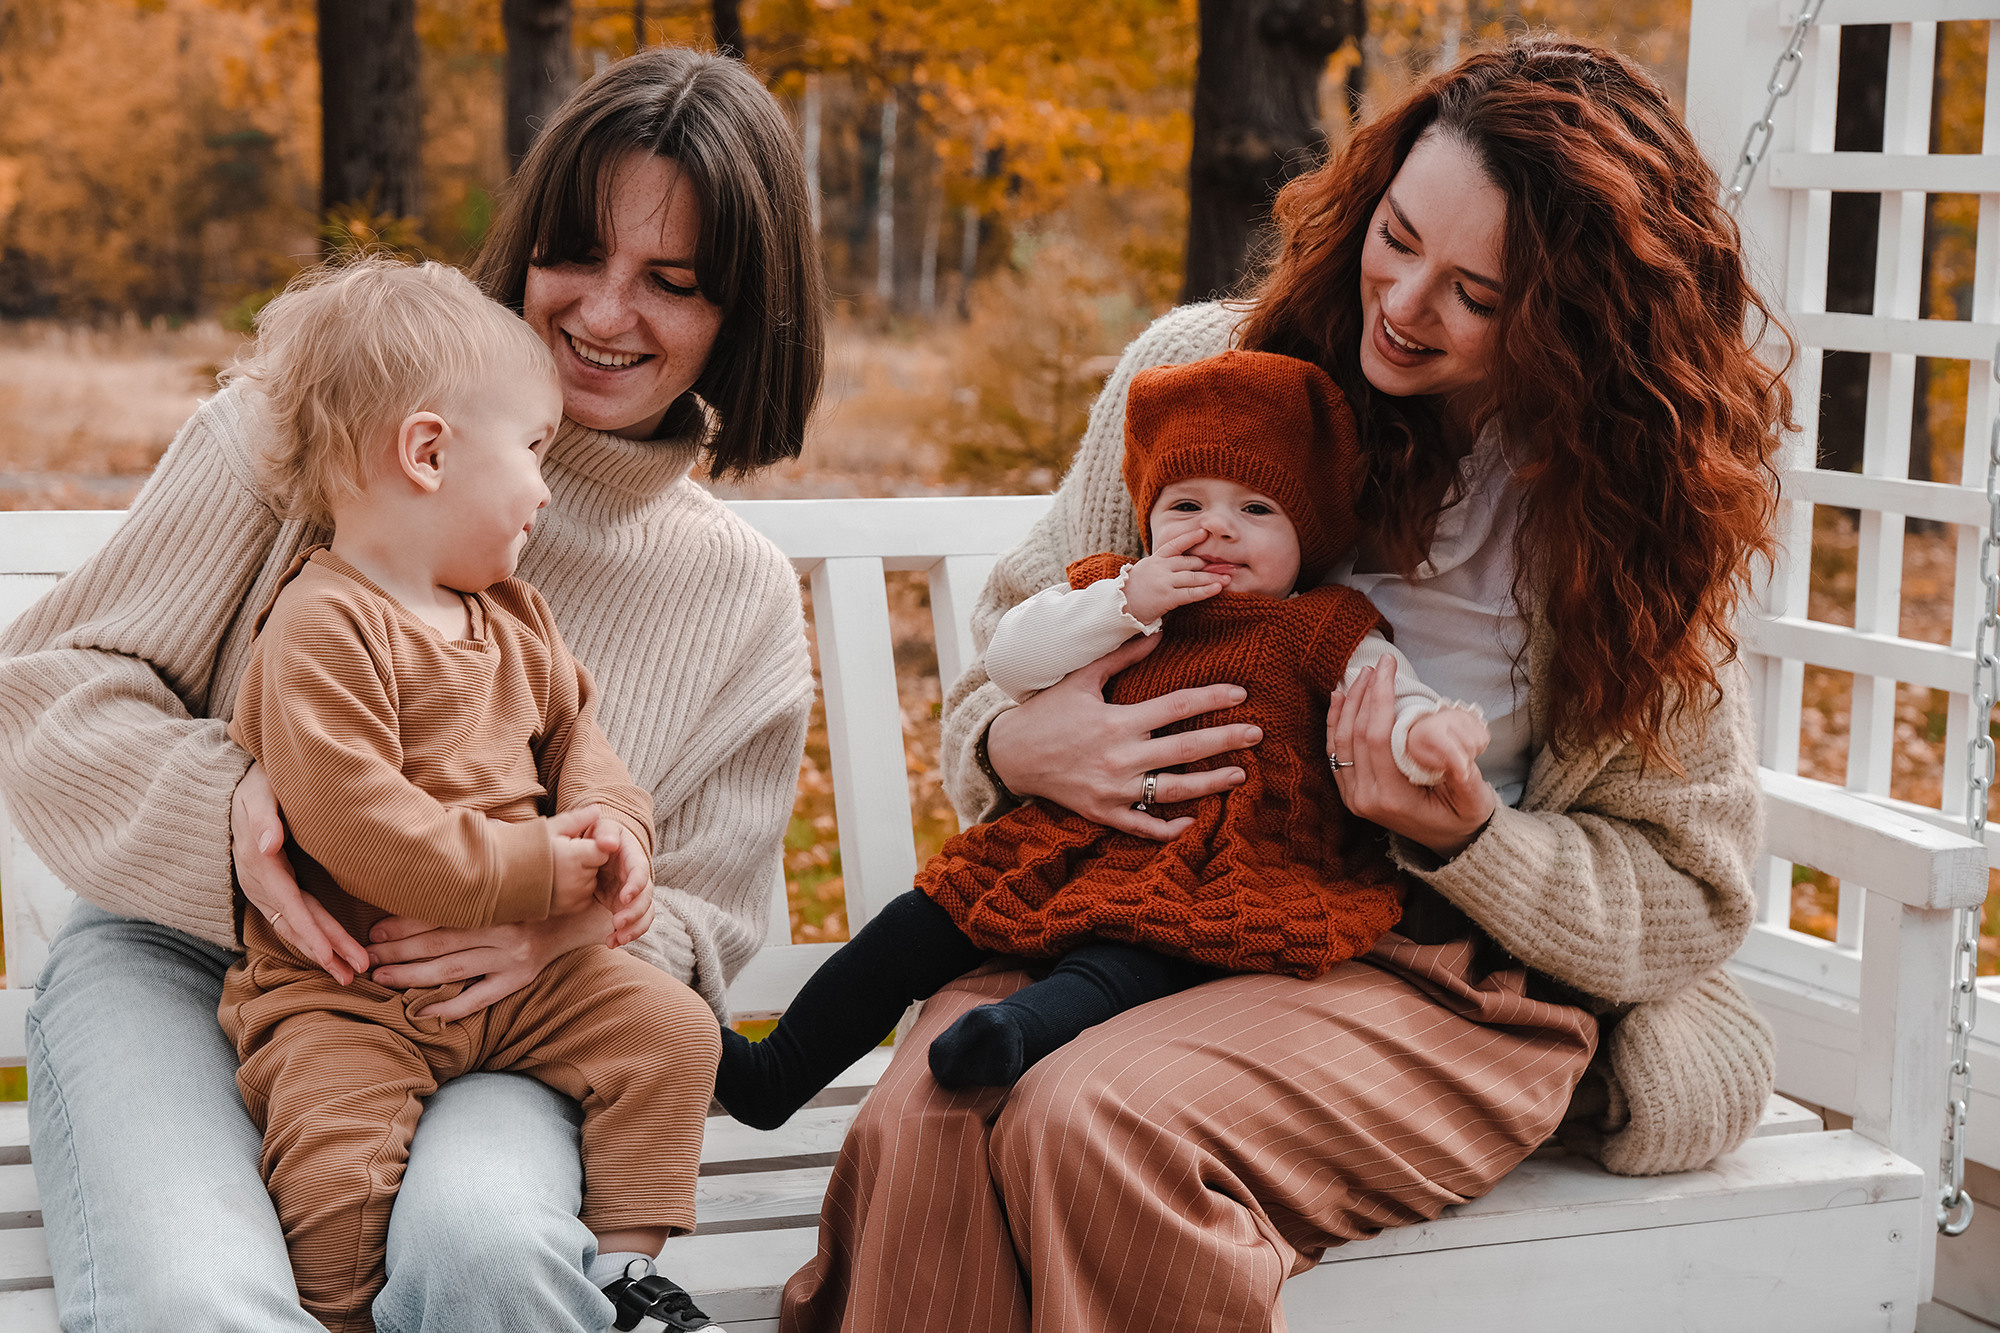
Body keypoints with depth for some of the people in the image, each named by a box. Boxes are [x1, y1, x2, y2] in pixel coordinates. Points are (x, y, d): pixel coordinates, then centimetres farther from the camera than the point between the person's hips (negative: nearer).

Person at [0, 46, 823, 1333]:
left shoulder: (746, 599, 8)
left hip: (481, 1017, 1)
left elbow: (700, 926, 11)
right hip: (176, 953, -1)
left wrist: (575, 928, -14)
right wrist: (229, 808, -19)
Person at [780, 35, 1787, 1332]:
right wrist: (1013, 746, -11)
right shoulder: (1199, 372, 2)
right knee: (922, 1128, -32)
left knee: (1100, 1123, -33)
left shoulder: (1631, 503, -1)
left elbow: (1686, 902, 2)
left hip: (1449, 974, -2)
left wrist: (1461, 832, -16)